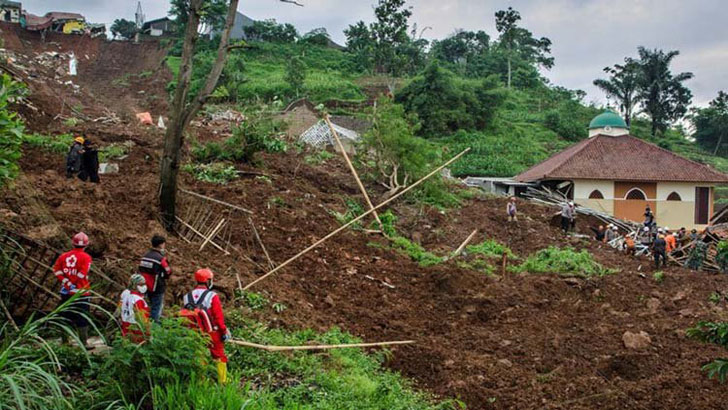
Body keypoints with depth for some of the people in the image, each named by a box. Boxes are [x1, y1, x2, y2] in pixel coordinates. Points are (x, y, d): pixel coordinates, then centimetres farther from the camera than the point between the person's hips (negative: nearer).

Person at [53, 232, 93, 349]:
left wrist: (67, 283, -6)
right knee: (82, 319, 1)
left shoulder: (64, 256, 6)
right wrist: (72, 284, -6)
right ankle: (84, 343, 2)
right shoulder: (86, 257, -8)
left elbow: (56, 270, -2)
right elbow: (82, 274, -16)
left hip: (66, 292, 5)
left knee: (66, 317, 15)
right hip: (80, 292, -5)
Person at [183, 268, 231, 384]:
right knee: (219, 357, 10)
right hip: (212, 333, -4)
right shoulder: (212, 296, -16)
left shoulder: (187, 297, 0)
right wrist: (224, 331, -5)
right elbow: (219, 317, -16)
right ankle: (222, 382, 14)